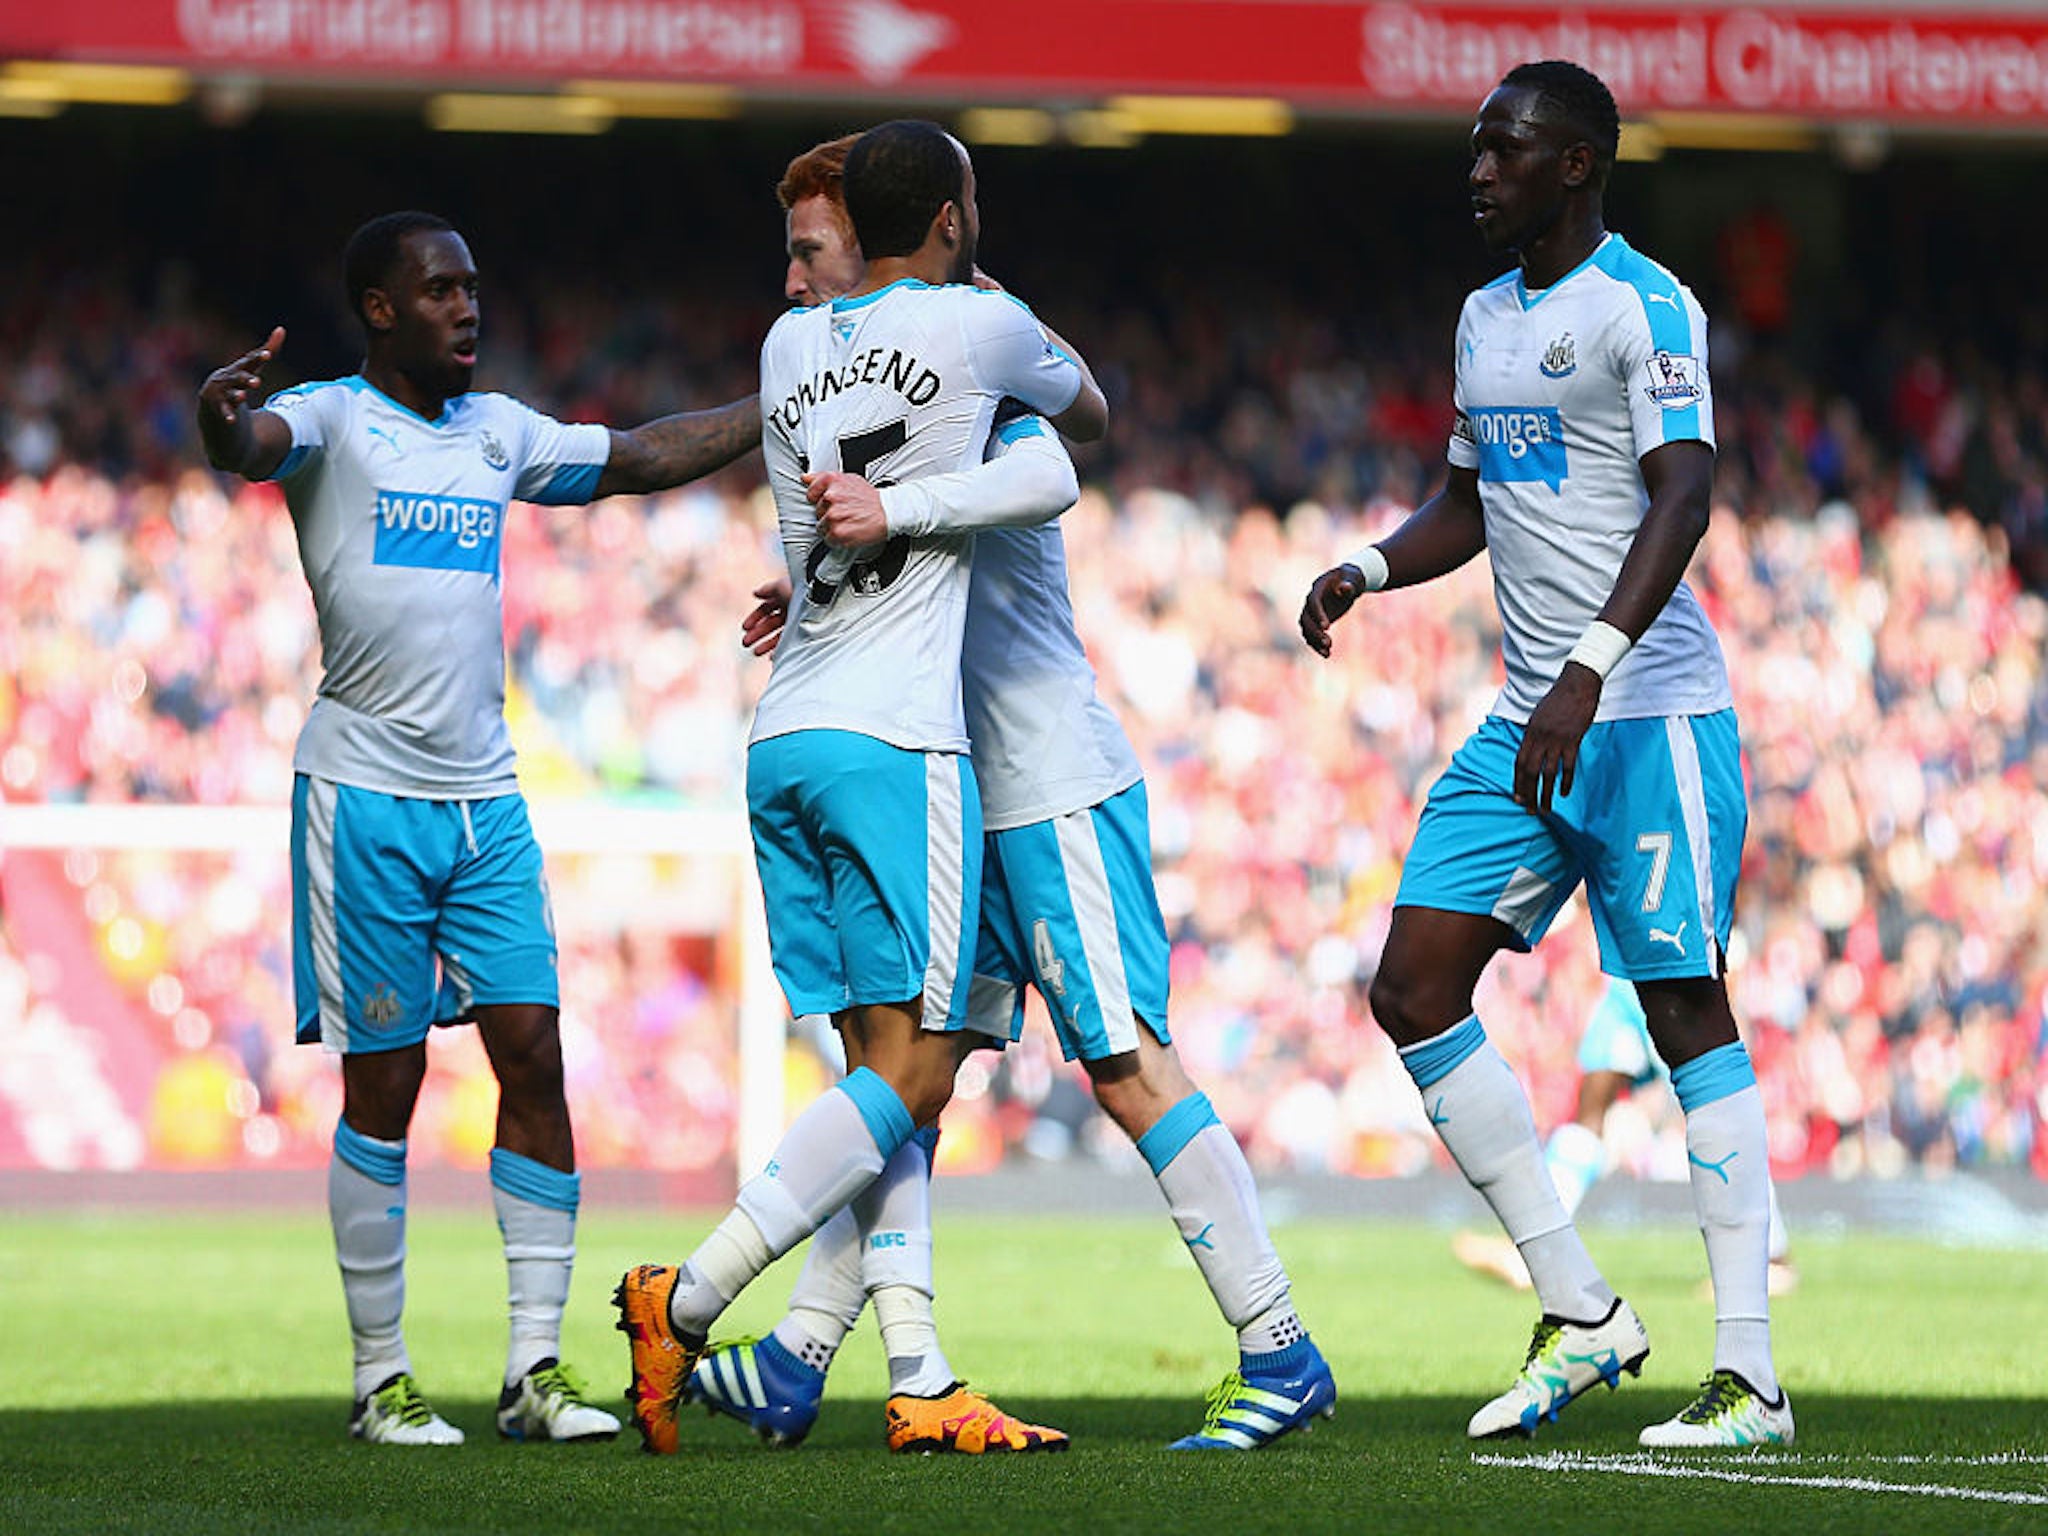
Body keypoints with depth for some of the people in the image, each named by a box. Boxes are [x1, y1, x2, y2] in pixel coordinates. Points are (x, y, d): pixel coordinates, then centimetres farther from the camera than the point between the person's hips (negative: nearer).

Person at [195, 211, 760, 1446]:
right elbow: (251, 445, -26)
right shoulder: (331, 419, -4)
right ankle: (382, 1380, 6)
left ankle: (536, 1369, 1)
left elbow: (643, 459, 28)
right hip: (365, 790, -5)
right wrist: (224, 417, -49)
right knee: (383, 1088, -2)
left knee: (536, 1060, -3)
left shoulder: (498, 432, 15)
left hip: (486, 799, 5)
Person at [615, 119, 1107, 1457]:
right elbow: (1090, 415, 21)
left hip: (783, 740, 7)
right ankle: (686, 1302, -19)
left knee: (886, 1065, 6)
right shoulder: (979, 326, 1)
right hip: (896, 741, -7)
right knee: (912, 1070, -7)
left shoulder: (789, 344, 15)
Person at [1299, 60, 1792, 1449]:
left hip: (1649, 716, -9)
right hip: (1527, 726, 9)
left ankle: (1753, 1375, -4)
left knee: (1688, 1013, -7)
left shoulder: (1643, 306, -10)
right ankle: (1580, 1313, 8)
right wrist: (1366, 569, 6)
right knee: (1415, 991, 1)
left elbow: (1683, 499, -21)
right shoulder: (1487, 317, 16)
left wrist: (1592, 665, -32)